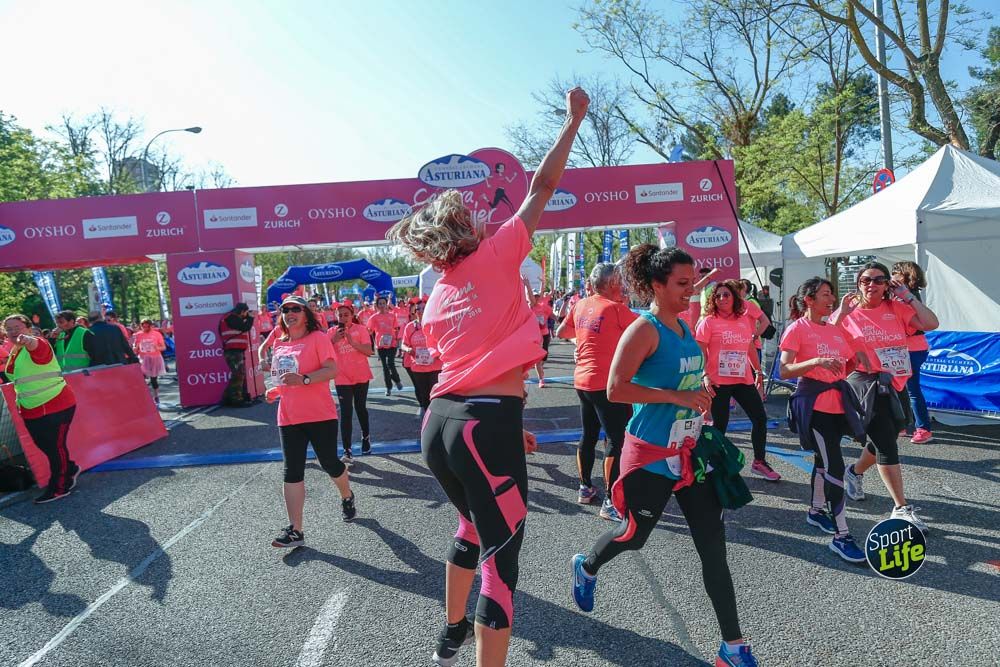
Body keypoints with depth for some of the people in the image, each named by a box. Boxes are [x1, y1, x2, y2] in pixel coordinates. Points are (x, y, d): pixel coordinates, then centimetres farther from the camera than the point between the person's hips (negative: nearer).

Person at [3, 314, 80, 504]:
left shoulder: (38, 345, -14)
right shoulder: (12, 353, 12)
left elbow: (36, 346, -41)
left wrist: (28, 341, -63)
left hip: (56, 406, -9)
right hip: (30, 411, 9)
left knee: (55, 446, -2)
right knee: (44, 446, 15)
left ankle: (58, 487, 8)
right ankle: (70, 469, 36)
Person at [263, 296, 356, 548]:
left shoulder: (318, 337, -6)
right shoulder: (279, 343, 12)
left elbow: (332, 370, -16)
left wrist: (303, 379, -29)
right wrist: (275, 390, 5)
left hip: (320, 414, -5)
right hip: (289, 418, 5)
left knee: (330, 463, 7)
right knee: (292, 472, -1)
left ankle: (347, 497, 38)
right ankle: (295, 530, 1)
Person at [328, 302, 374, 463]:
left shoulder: (361, 329, -6)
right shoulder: (332, 332, -1)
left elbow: (369, 351, -15)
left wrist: (352, 341, -26)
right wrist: (334, 340, -25)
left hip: (361, 376, 0)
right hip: (342, 378, 0)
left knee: (360, 408, 16)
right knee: (346, 413, -5)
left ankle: (366, 436, 40)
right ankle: (347, 451, -6)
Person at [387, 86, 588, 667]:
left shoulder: (436, 301, 16)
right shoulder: (495, 257, -1)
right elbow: (542, 187, 6)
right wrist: (574, 120, 17)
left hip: (439, 424, 8)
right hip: (486, 425, -8)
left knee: (473, 529, 30)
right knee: (500, 558, 1)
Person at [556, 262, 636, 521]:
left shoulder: (581, 305, 6)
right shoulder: (616, 308, -12)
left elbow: (561, 332, 18)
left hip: (582, 380, 8)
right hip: (607, 383, -8)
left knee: (588, 435, 18)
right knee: (617, 440, -4)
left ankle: (585, 488, 29)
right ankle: (610, 502, -4)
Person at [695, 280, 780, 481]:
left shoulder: (745, 320, 8)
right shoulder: (709, 321, -6)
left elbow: (750, 348, 19)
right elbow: (700, 352, -8)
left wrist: (758, 371, 17)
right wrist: (705, 375, -19)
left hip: (744, 379, 5)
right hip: (718, 382, -5)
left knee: (760, 418, 6)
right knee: (720, 424, 1)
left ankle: (759, 461, 22)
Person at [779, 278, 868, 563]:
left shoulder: (835, 330, 13)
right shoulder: (797, 328, -8)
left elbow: (849, 364, 20)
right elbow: (784, 371, -16)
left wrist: (857, 360, -1)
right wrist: (817, 361, -27)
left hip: (837, 402, 7)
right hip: (814, 405, -7)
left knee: (824, 461, 18)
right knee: (834, 467, -11)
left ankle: (817, 510, 37)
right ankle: (841, 536, -7)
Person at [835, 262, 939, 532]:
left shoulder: (897, 308, 4)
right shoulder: (848, 313, -3)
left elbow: (931, 324, -7)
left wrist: (907, 296, -5)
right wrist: (841, 314, -17)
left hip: (896, 385, 5)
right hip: (867, 384, -5)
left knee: (884, 439, 19)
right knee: (887, 445, -7)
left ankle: (854, 471, 47)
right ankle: (901, 508, 0)